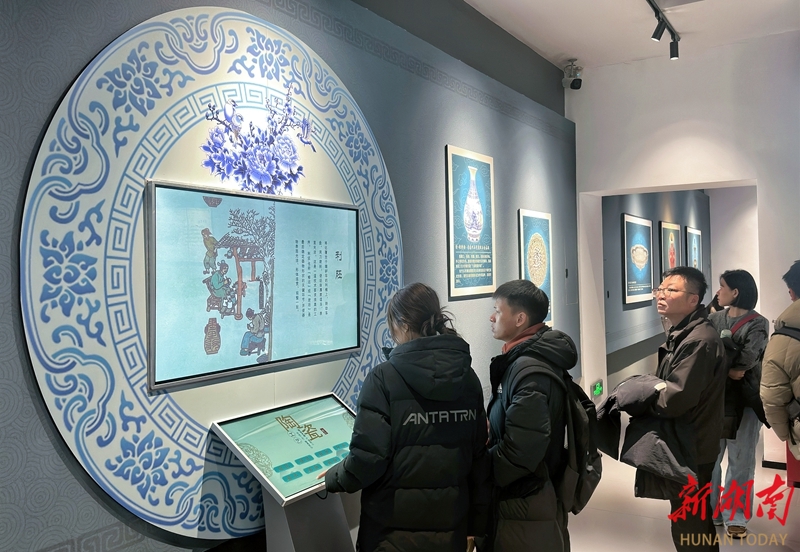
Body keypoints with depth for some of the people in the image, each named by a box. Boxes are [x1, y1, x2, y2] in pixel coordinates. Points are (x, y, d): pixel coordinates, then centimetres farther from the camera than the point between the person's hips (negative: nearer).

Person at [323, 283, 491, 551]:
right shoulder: (468, 378, -1)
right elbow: (479, 457, 2)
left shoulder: (383, 379, -16)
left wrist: (335, 479, 2)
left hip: (394, 529, -4)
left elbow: (369, 455, -18)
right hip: (450, 526, 4)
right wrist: (475, 523, 11)